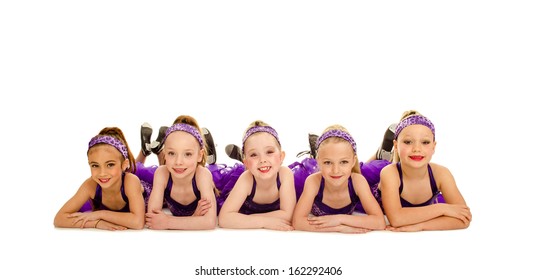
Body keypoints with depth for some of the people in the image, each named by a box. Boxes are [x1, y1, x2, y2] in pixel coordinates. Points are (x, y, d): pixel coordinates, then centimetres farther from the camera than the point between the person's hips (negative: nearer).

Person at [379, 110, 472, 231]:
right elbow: (395, 218, -41)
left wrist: (420, 225, -39)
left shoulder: (441, 173, -22)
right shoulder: (389, 173, -29)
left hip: (425, 236, 3)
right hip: (389, 234, -3)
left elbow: (463, 220, -27)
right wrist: (441, 208, -36)